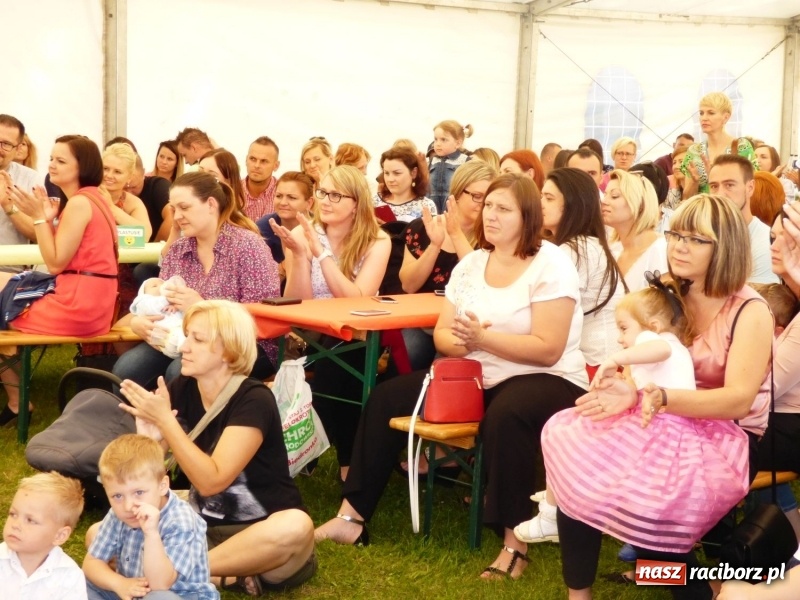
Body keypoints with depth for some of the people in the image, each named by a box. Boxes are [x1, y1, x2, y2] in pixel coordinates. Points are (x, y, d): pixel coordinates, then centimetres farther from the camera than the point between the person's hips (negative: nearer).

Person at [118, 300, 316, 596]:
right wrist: (147, 433, -21)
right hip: (202, 526, 6)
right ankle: (232, 574, -15)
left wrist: (164, 419, -26)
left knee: (295, 528, -39)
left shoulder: (254, 400, -18)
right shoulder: (181, 388, -2)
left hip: (260, 531, -5)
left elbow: (211, 481, -26)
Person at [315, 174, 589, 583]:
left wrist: (482, 338, -28)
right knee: (387, 399, -3)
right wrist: (463, 341, -17)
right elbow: (442, 334, 6)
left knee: (505, 416, -41)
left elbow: (547, 349, -20)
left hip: (546, 380, -7)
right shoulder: (471, 263, 8)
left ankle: (514, 543, -30)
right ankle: (353, 516, 1)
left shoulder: (552, 265, -12)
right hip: (477, 378, 7)